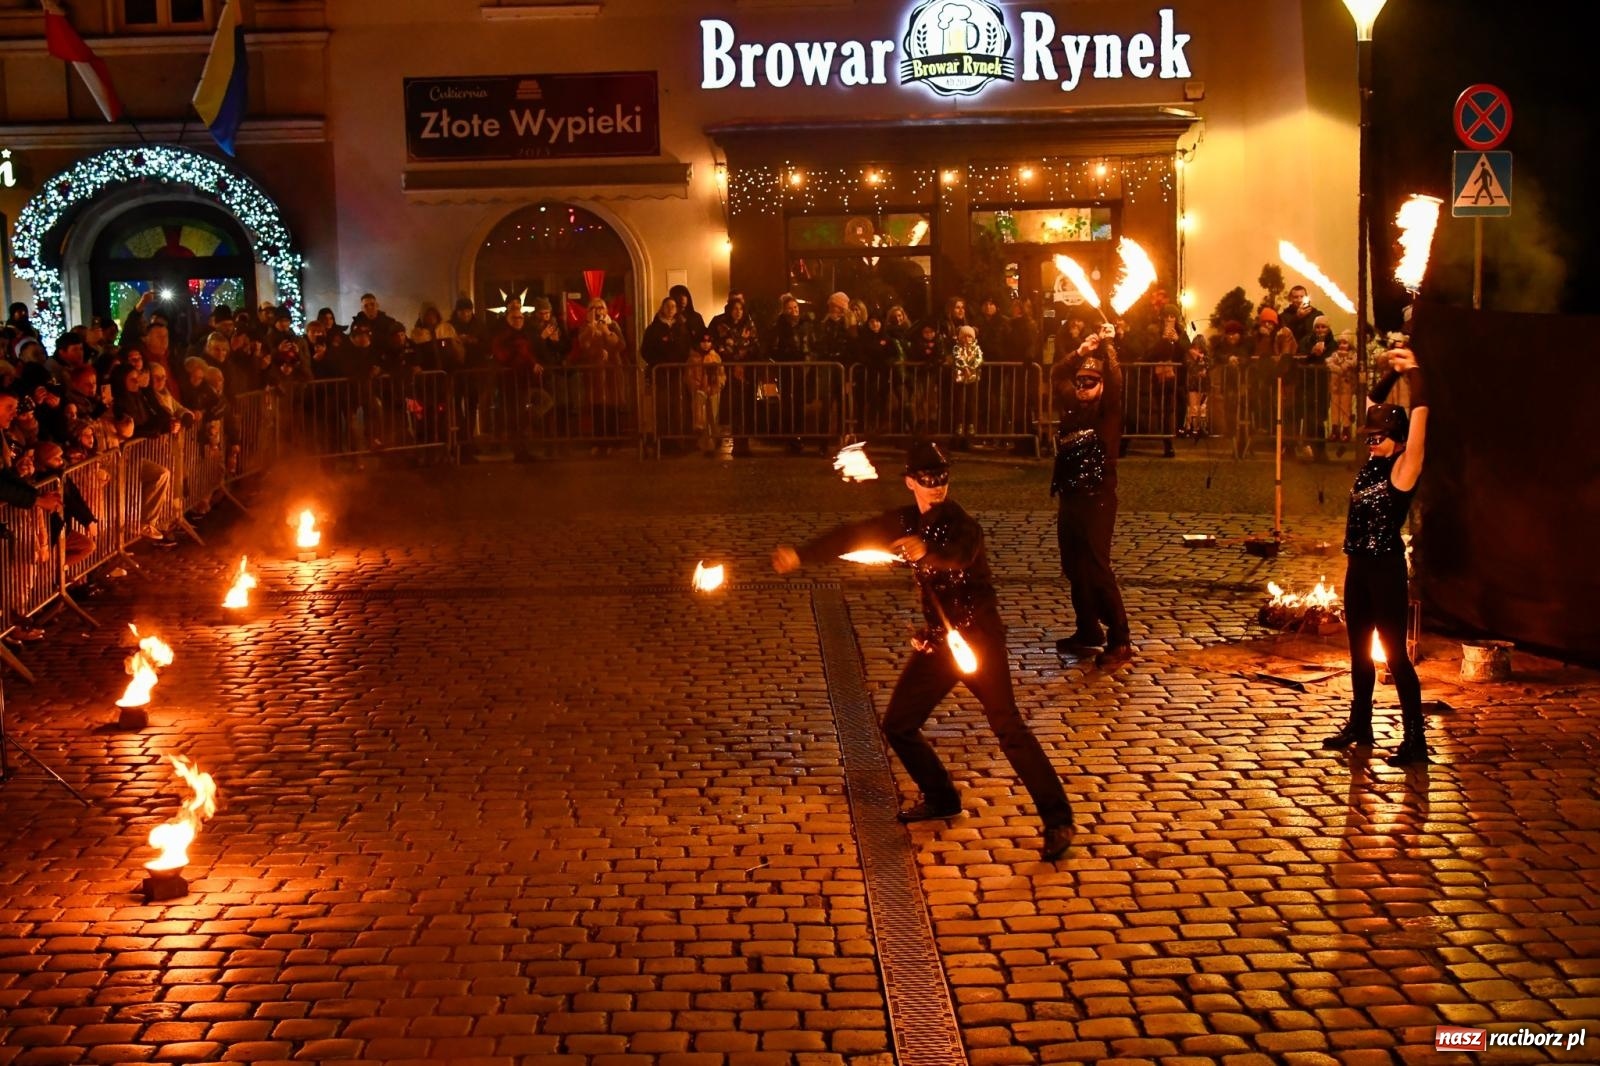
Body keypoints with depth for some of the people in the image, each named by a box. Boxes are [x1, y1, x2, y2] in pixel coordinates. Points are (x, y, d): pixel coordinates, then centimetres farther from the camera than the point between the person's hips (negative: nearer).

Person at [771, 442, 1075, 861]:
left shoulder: (960, 523, -17)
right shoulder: (906, 522, 4)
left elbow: (963, 553, -40)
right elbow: (853, 535, 11)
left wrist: (927, 551, -61)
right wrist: (801, 555, 6)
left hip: (979, 639, -7)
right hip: (937, 641, 7)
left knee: (1007, 726, -18)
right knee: (898, 725, 10)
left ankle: (1057, 819, -11)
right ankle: (941, 798, 30)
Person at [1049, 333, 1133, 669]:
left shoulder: (1108, 410, -3)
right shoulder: (1071, 408, 11)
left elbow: (1115, 380, -17)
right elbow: (1056, 375, 9)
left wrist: (1106, 346, -20)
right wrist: (1079, 354, -2)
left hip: (1097, 500, -6)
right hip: (1069, 499, 6)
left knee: (1097, 569, -10)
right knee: (1074, 569, 11)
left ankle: (1119, 641, -7)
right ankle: (1088, 632, 23)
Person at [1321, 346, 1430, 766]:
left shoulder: (1404, 468, -10)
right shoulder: (1372, 464, 8)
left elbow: (1419, 414, -19)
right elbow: (1372, 401, 16)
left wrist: (1414, 370, -12)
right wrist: (1393, 371, 11)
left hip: (1387, 569, -8)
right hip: (1359, 567, 8)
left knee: (1395, 654, -6)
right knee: (1359, 651, 17)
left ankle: (1415, 741, -2)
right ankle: (1359, 726, 30)